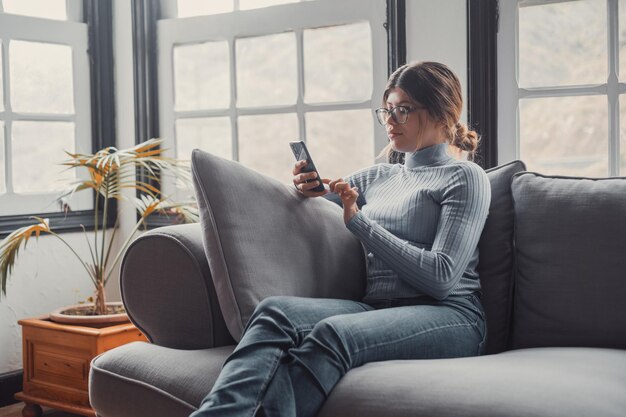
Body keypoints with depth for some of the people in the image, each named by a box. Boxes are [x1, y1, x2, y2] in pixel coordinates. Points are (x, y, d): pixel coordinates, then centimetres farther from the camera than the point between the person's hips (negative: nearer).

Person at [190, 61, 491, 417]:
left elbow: (441, 277, -7)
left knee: (332, 333, -36)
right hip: (377, 307, 5)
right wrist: (305, 187, 7)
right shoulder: (378, 177, 25)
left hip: (449, 315, -5)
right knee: (276, 311, -27)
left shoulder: (465, 177, 7)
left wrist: (358, 220, -6)